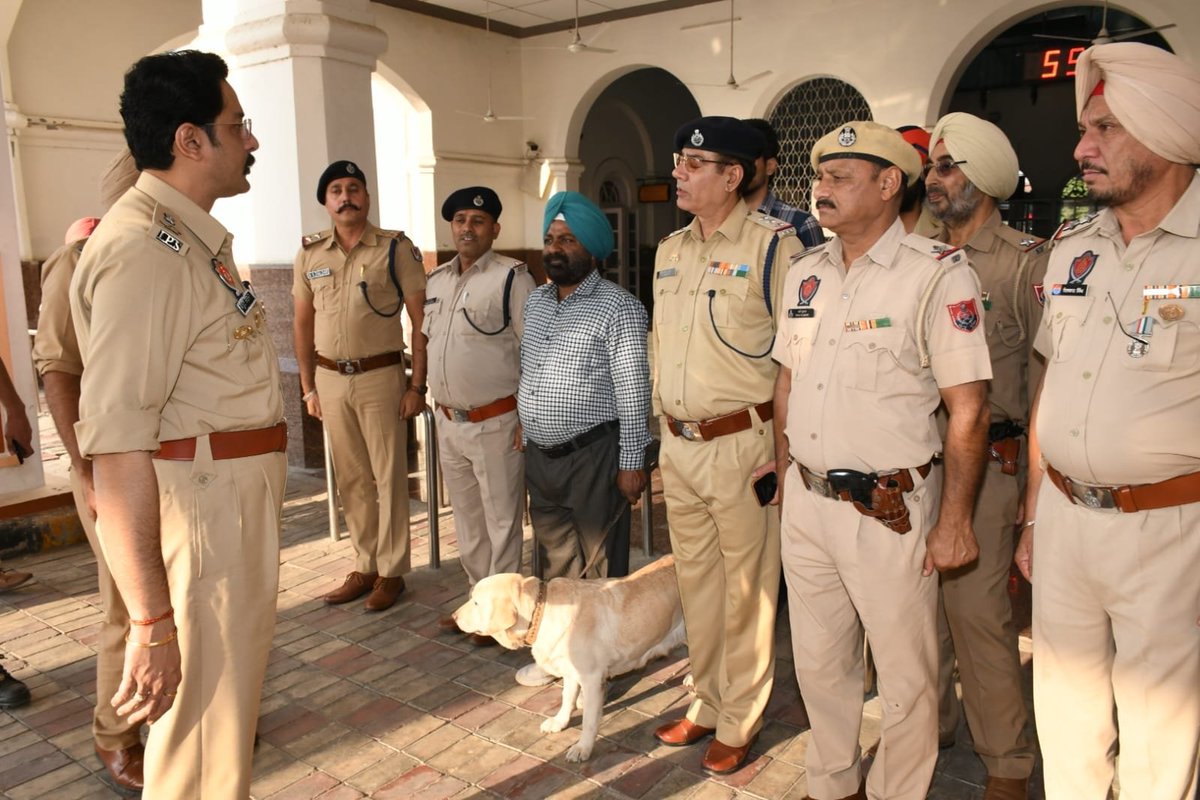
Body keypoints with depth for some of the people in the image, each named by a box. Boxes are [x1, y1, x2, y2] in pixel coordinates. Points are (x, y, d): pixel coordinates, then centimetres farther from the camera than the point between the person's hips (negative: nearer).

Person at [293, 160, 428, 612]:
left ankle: (391, 572, 15)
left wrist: (417, 386, -10)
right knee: (351, 480, 12)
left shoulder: (396, 248, -4)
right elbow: (303, 323, 13)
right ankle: (364, 567, 25)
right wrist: (308, 387, 10)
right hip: (331, 379, 4)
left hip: (380, 376, -4)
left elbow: (421, 320, -6)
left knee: (388, 477, 3)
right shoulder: (310, 254, 7)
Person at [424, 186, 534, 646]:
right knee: (466, 517, 18)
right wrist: (440, 403, 15)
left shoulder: (512, 278, -10)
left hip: (496, 422, -7)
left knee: (501, 519, 4)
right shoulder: (436, 281, 11)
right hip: (449, 422, 7)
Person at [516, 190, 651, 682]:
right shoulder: (535, 301, 12)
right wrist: (524, 435, 19)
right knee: (556, 563, 18)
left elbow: (633, 390, -13)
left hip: (593, 455, -7)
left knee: (601, 566, 6)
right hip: (540, 454, 7)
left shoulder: (618, 308, -10)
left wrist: (631, 462, -15)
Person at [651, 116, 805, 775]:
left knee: (745, 589, 7)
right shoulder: (670, 250, 12)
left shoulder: (772, 244, -10)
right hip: (679, 444, 7)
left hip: (742, 443, -7)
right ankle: (707, 703, 36)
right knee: (695, 579, 17)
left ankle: (739, 723, 25)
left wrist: (783, 446, -10)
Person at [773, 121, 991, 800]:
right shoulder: (806, 272, 9)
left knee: (905, 674, 11)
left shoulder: (938, 274, -12)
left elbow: (969, 409, -13)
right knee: (818, 662, 19)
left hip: (890, 509, -6)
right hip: (805, 502, 6)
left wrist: (954, 519, -13)